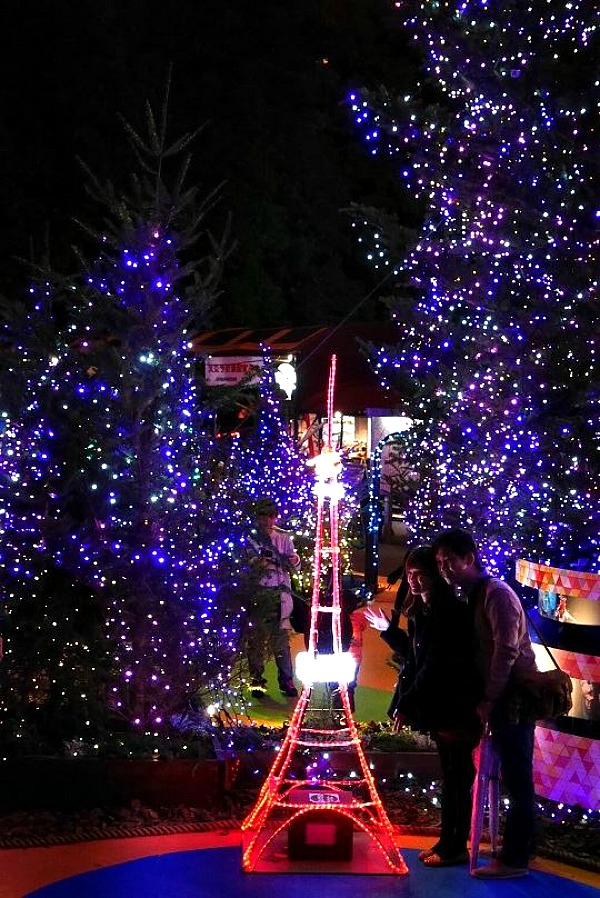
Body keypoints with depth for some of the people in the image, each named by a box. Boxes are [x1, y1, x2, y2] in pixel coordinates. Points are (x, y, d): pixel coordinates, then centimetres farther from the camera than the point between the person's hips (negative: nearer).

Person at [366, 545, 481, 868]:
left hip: (455, 707, -9)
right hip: (437, 707, 9)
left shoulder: (449, 612, -18)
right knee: (450, 775, 15)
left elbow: (434, 664, -22)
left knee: (458, 775, 0)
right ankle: (447, 841, 23)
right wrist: (387, 630, 20)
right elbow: (415, 655, 17)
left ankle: (457, 848, 8)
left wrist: (407, 703, -21)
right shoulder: (424, 611, 11)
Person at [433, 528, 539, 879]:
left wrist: (488, 700, -14)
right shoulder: (474, 595, 13)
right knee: (515, 776, 14)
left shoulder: (496, 592, -14)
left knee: (517, 777, -4)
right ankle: (521, 846, 22)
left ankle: (515, 859, 0)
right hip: (502, 699, 9)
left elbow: (507, 651, -19)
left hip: (514, 698, -9)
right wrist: (487, 699, 8)